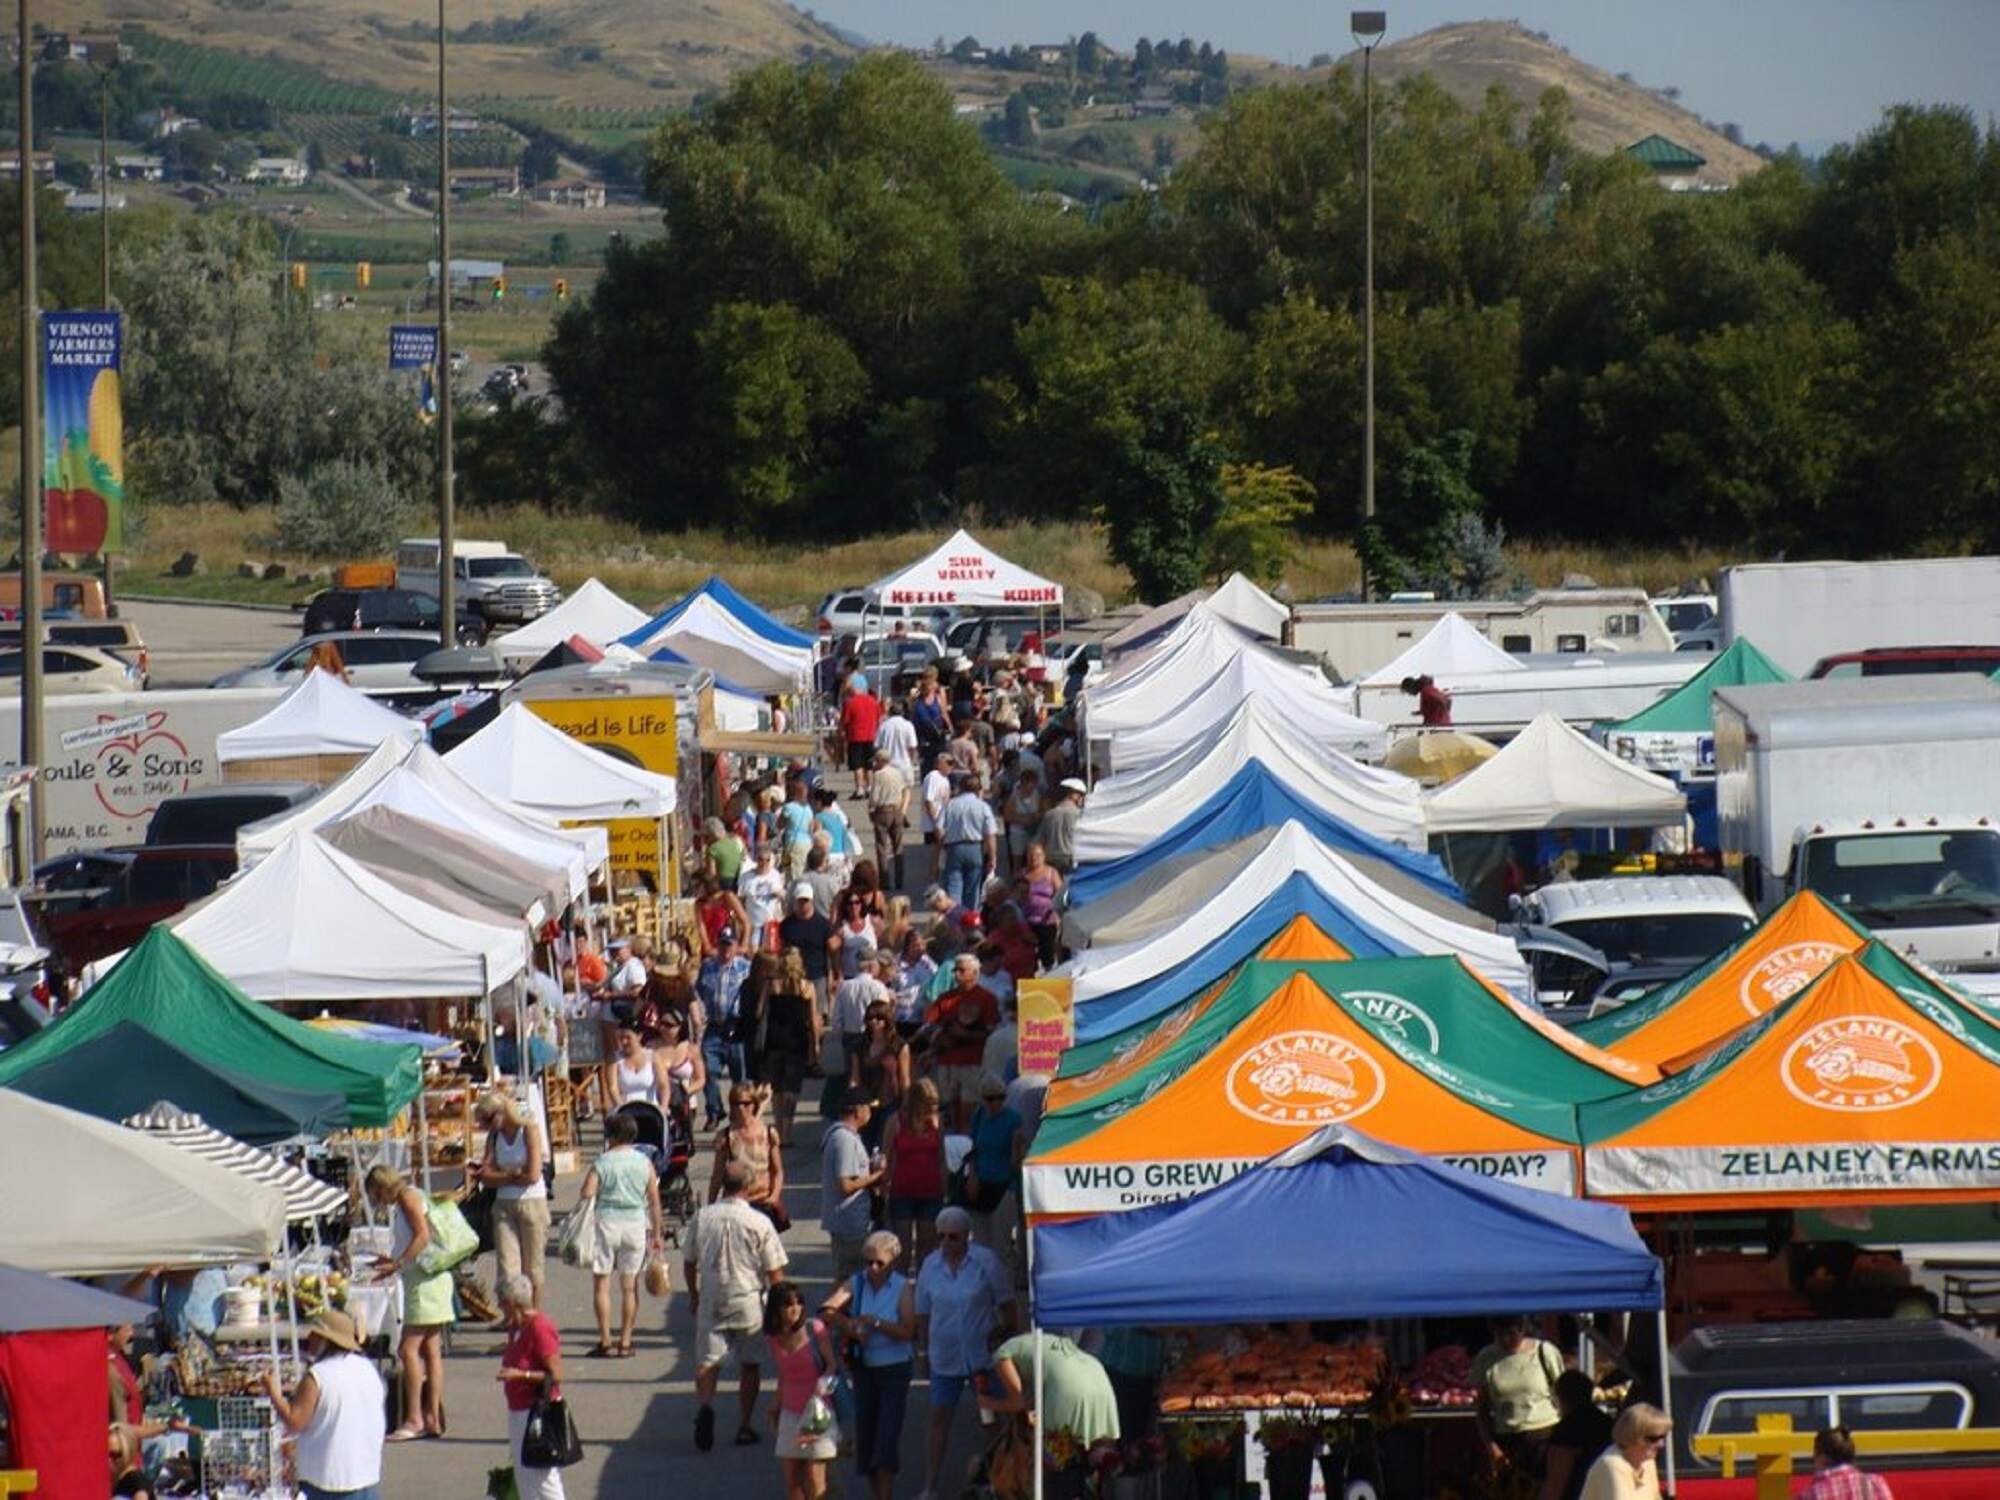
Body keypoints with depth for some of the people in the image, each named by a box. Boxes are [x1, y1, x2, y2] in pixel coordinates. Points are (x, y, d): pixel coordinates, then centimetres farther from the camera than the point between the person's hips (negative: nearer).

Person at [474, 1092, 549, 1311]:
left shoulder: (529, 1132, -9)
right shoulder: (494, 1136, 6)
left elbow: (532, 1176, -15)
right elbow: (490, 1179, 2)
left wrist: (503, 1176, -6)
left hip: (532, 1202, -4)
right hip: (504, 1204, 4)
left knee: (532, 1266, 3)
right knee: (507, 1263, -5)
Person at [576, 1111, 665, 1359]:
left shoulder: (602, 1162, -5)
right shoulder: (644, 1163, 2)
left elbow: (586, 1195, -11)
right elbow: (654, 1201, 5)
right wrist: (656, 1233, 13)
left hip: (606, 1221, -3)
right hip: (636, 1224, 3)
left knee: (601, 1282, 4)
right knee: (629, 1285, 9)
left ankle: (605, 1341, 0)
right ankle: (625, 1342, 9)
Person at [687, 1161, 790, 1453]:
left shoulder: (702, 1217, -3)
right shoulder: (759, 1223, -11)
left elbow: (689, 1263, 8)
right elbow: (774, 1272, -8)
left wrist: (693, 1295, 23)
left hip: (710, 1301, 1)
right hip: (748, 1302, -1)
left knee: (707, 1360, 4)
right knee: (750, 1364, 13)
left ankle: (705, 1405, -25)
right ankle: (744, 1427, 15)